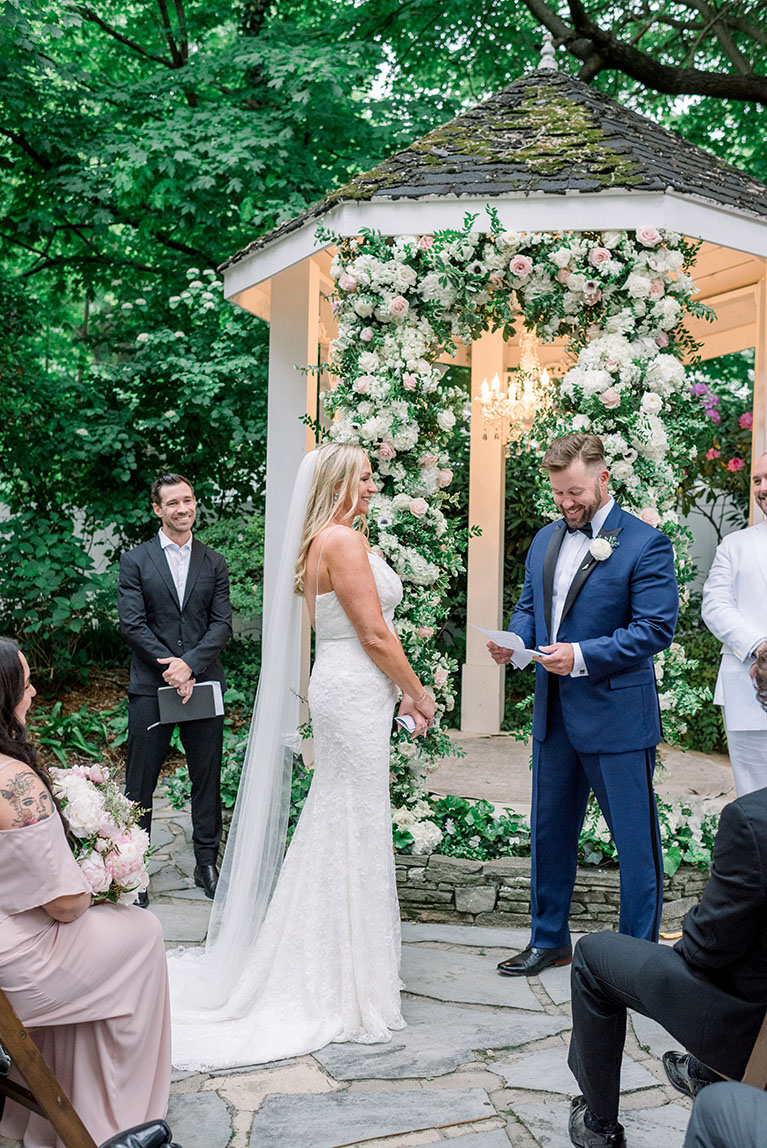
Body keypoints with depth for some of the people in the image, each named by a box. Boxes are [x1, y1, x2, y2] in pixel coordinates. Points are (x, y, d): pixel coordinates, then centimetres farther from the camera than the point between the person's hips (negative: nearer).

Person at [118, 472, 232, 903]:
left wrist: (190, 664, -13)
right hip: (151, 687, -2)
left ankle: (207, 863, 19)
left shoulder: (214, 563, 9)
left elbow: (223, 624, 2)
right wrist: (170, 667, -13)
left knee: (208, 778, 8)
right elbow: (132, 624, -5)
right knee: (141, 780, 2)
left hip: (204, 684, 2)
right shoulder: (135, 561, 3)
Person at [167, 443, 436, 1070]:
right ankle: (353, 982, 11)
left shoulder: (327, 541, 14)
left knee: (335, 822, 17)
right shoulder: (342, 540, -16)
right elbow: (375, 633, -16)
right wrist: (418, 692, -6)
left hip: (342, 689, 10)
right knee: (358, 829, -1)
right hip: (356, 692, -10)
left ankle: (315, 963, 30)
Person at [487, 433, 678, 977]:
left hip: (618, 716, -6)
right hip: (554, 713, 7)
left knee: (635, 840, 3)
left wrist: (582, 656, -23)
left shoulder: (645, 543, -9)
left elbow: (656, 628, -15)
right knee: (550, 832, 16)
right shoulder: (545, 540, 12)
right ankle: (549, 941, 31)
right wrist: (515, 640, -4)